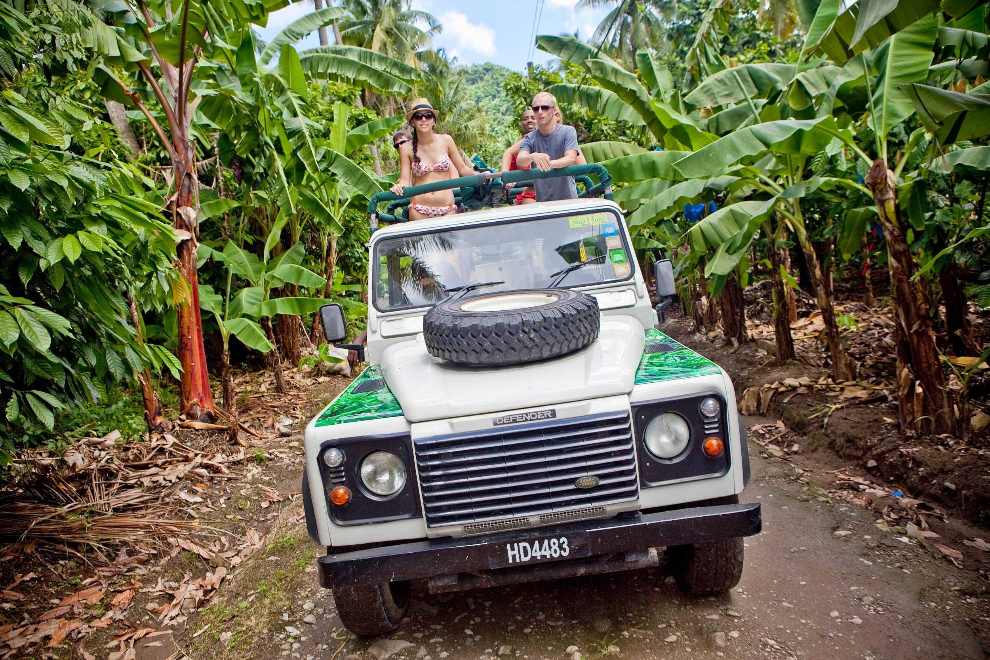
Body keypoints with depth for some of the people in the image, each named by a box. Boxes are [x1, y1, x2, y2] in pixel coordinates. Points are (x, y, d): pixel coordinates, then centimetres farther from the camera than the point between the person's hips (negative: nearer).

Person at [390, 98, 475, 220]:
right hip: (419, 210, -1)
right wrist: (399, 187, -22)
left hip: (447, 209, 1)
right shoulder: (407, 148, 0)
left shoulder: (445, 140, 3)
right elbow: (405, 180, -1)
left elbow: (462, 168, 10)